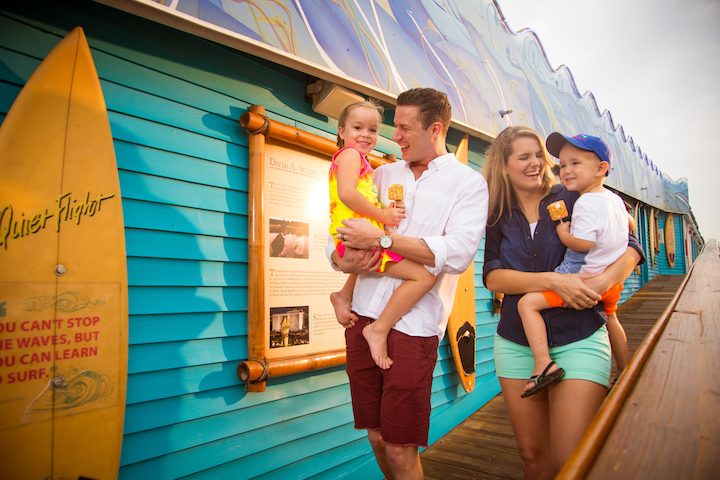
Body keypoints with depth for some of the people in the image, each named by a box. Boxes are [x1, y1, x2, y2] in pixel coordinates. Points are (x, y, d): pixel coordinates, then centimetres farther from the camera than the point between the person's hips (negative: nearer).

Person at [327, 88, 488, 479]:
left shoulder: (468, 182, 2)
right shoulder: (383, 174, 15)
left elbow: (458, 253, -14)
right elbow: (337, 230, 15)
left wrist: (380, 239, -15)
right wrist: (343, 260, -8)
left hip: (413, 323, -4)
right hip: (364, 315, 5)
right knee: (377, 438, 15)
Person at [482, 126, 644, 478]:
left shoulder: (572, 200, 0)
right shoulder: (498, 218, 4)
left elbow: (630, 248, 1)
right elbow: (493, 277, -9)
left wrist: (606, 279, -19)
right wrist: (553, 281, -22)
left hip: (579, 340, -2)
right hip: (516, 343, 2)